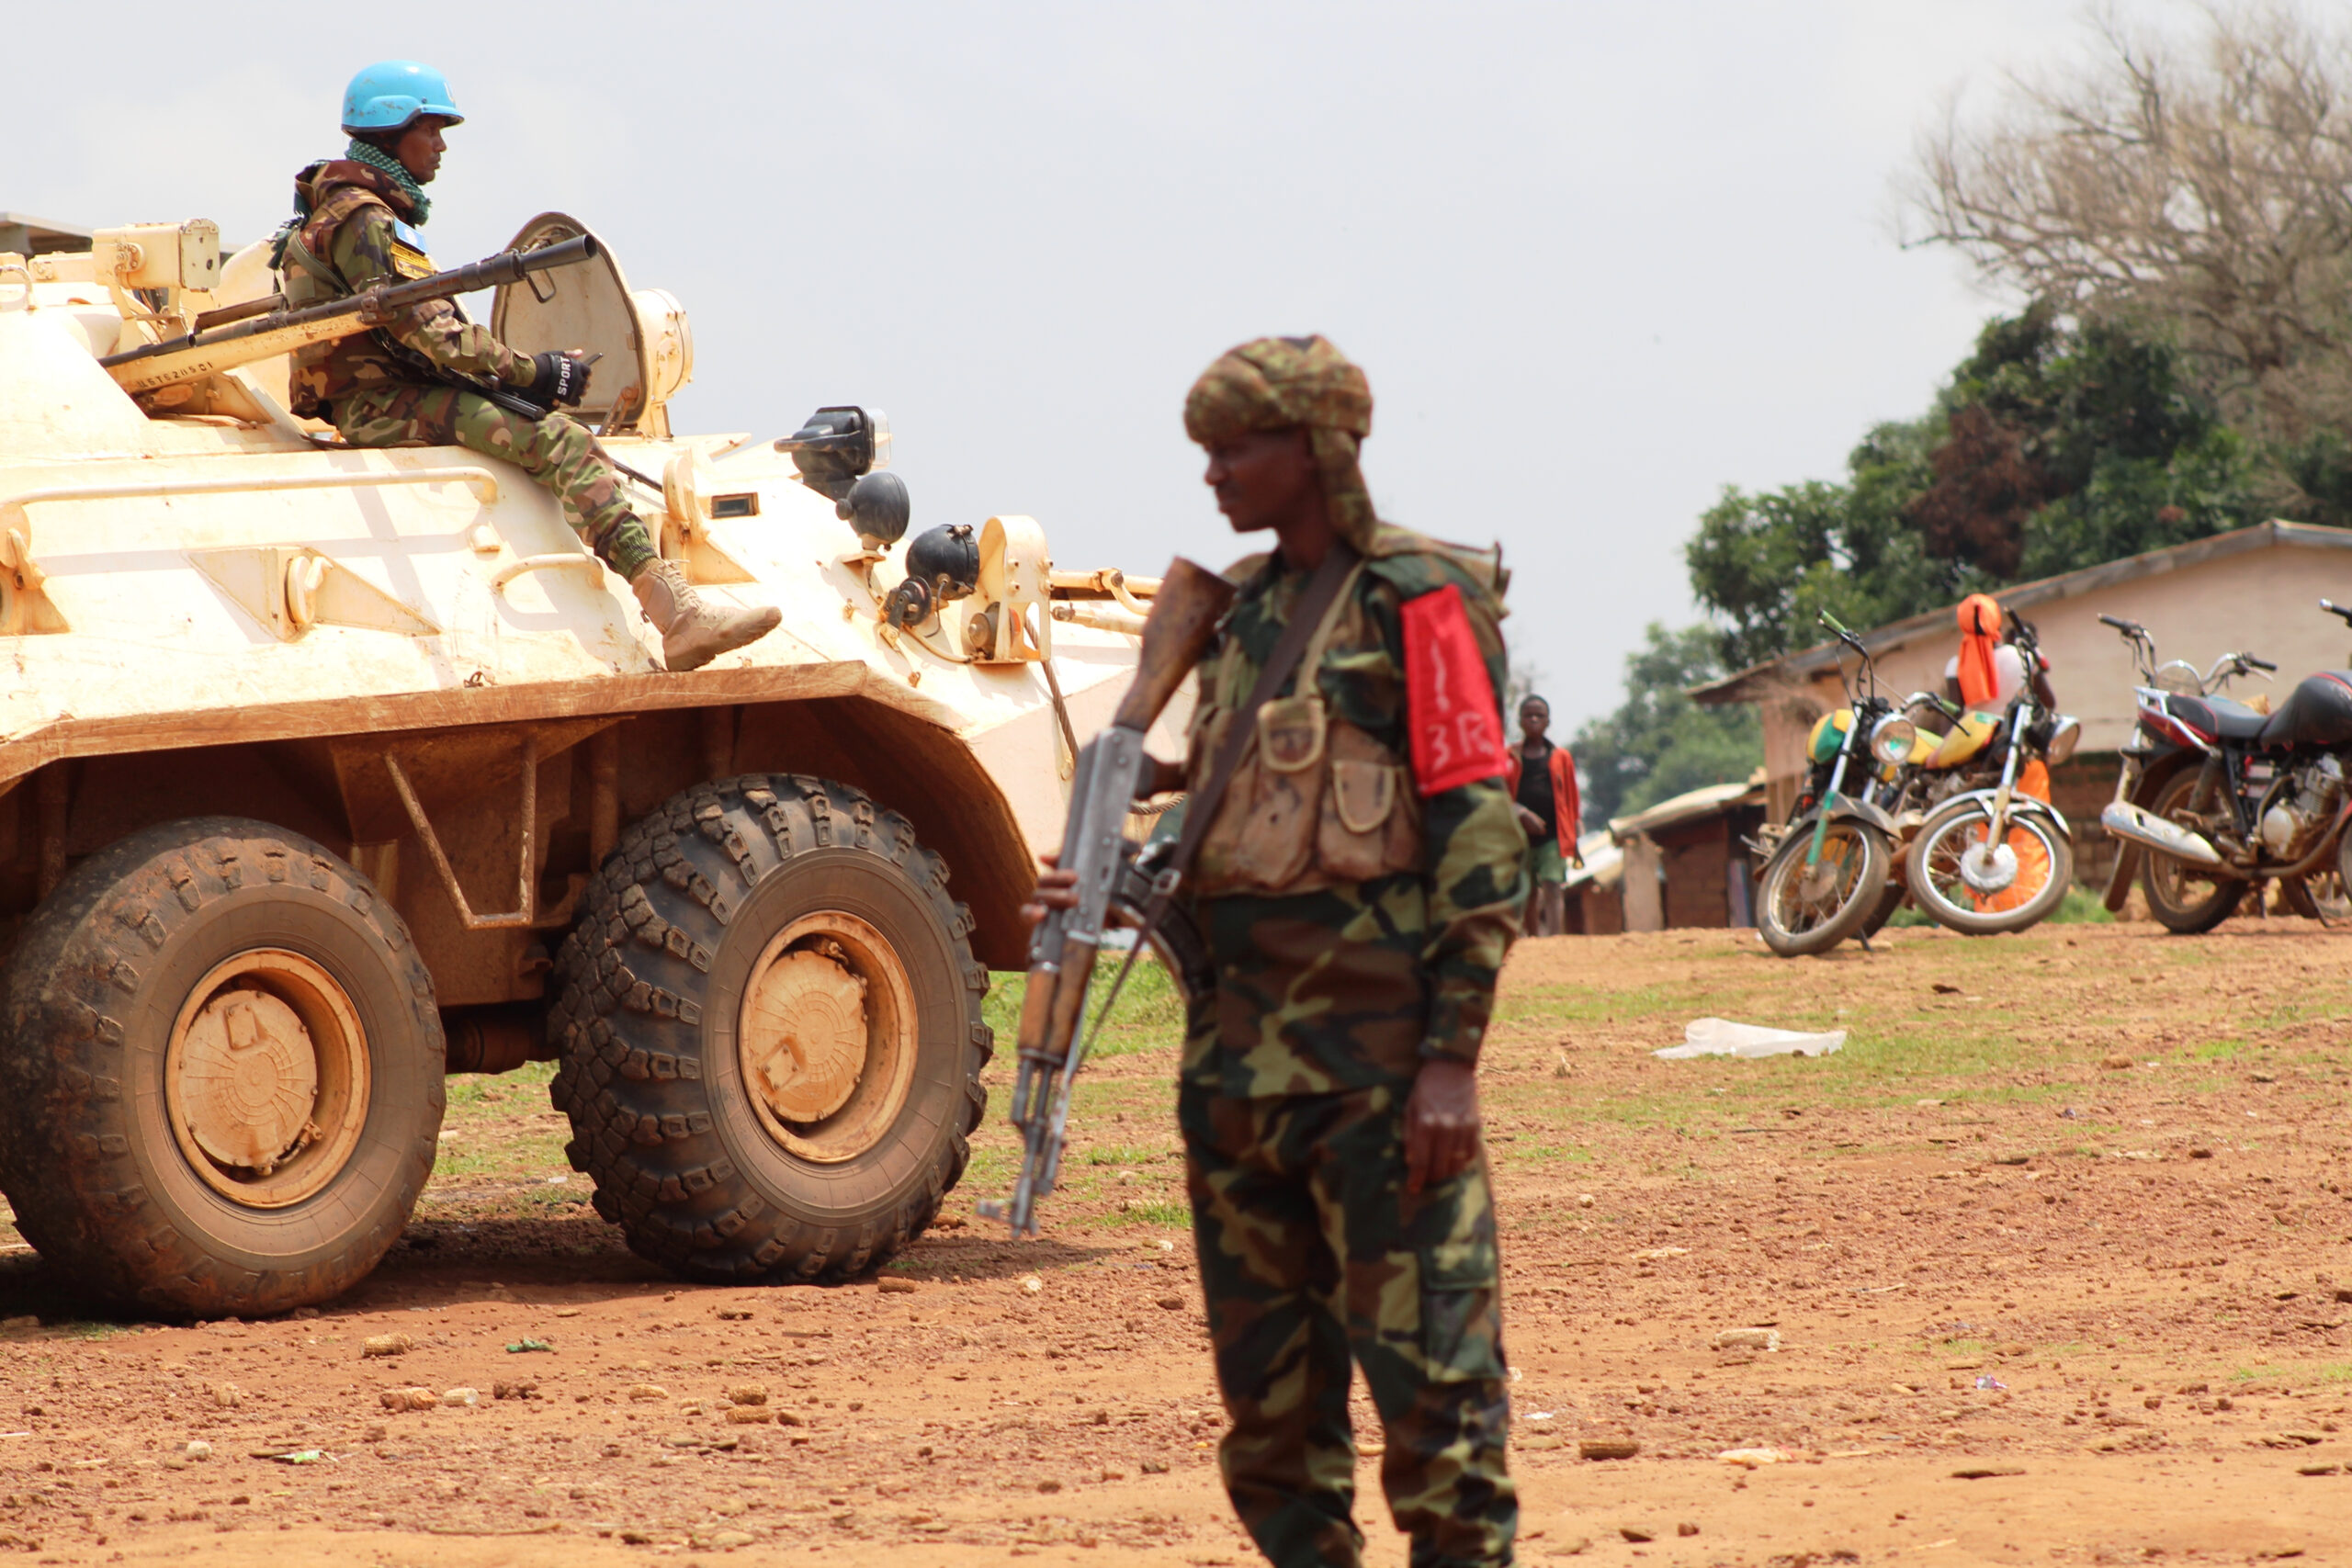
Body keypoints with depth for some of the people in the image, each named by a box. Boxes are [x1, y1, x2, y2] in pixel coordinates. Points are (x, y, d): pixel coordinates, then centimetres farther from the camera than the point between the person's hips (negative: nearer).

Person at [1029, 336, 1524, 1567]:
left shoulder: (1419, 601, -5)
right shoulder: (1239, 611, 17)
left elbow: (1478, 836, -10)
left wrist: (1451, 1058, -16)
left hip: (1375, 1045, -8)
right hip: (1238, 1040, 8)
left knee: (1430, 1375, -8)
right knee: (1269, 1396, 10)